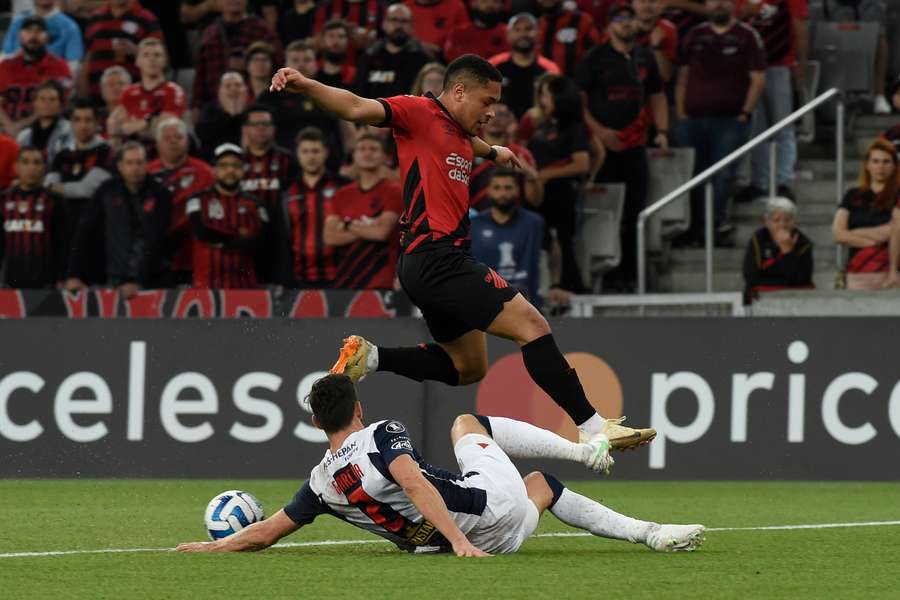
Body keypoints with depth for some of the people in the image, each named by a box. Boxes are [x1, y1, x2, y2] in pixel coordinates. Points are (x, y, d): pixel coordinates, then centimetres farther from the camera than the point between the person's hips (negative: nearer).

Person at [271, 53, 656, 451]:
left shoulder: (461, 135, 20)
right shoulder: (419, 113, -6)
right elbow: (357, 108, -19)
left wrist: (493, 152, 68)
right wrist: (305, 86, -36)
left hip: (437, 266, 11)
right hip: (435, 258, -11)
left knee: (468, 367, 19)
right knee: (532, 326, -13)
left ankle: (370, 357, 14)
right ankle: (593, 427, -15)